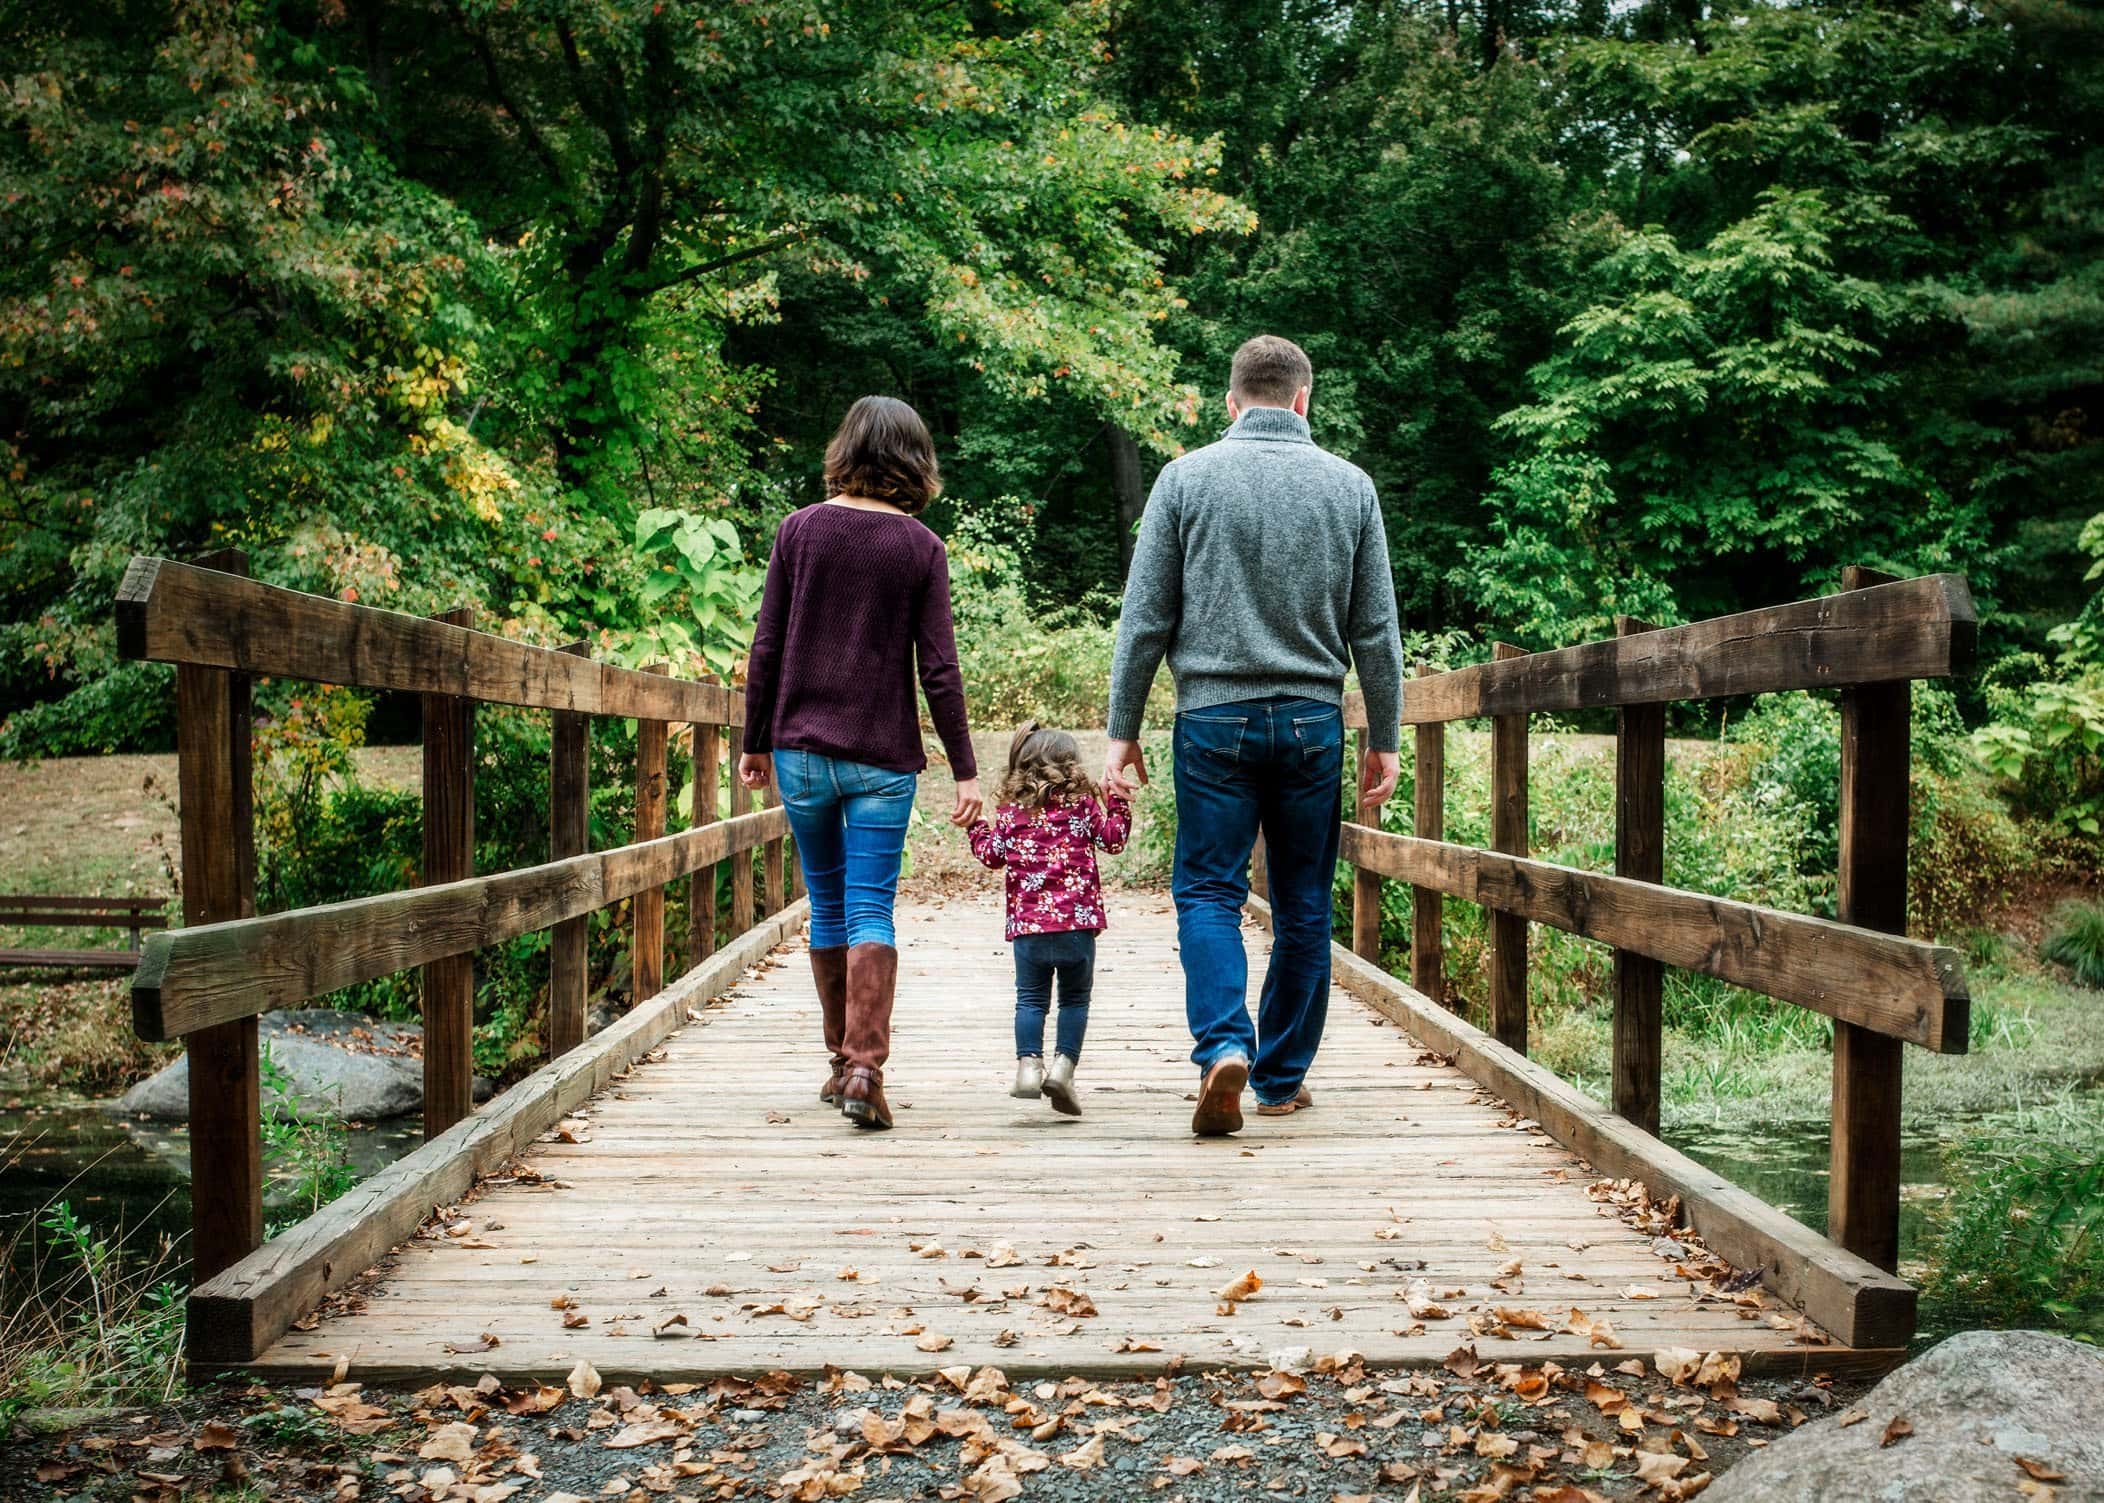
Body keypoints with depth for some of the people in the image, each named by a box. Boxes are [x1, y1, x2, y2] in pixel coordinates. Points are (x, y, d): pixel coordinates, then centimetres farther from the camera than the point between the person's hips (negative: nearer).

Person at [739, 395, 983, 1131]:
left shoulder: (799, 529, 2)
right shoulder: (921, 548, -2)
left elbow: (767, 648, 2)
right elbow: (938, 668, -5)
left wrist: (756, 742, 12)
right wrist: (965, 770, -1)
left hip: (801, 749, 2)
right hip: (882, 758, -2)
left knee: (828, 907, 14)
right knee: (871, 911, -1)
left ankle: (842, 1061, 23)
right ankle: (865, 1067, -12)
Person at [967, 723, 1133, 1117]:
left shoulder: (1010, 810, 7)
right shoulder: (1081, 804, 2)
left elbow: (991, 855, 11)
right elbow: (1113, 839, 9)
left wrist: (975, 826, 29)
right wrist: (1117, 803, 22)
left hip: (1027, 924, 1)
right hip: (1076, 922, -1)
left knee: (1030, 998, 10)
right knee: (1075, 999, 9)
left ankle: (1028, 1063, -6)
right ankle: (1063, 1065, -3)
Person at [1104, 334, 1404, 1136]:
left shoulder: (1186, 477, 0)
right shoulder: (1349, 485, 4)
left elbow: (1145, 619, -1)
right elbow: (1376, 632, 6)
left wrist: (1122, 731, 4)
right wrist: (1384, 739, 13)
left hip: (1213, 717, -1)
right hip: (1313, 722, 2)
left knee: (1207, 892, 4)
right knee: (1303, 904, 10)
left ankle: (1222, 1045, -16)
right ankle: (1282, 1078, 17)